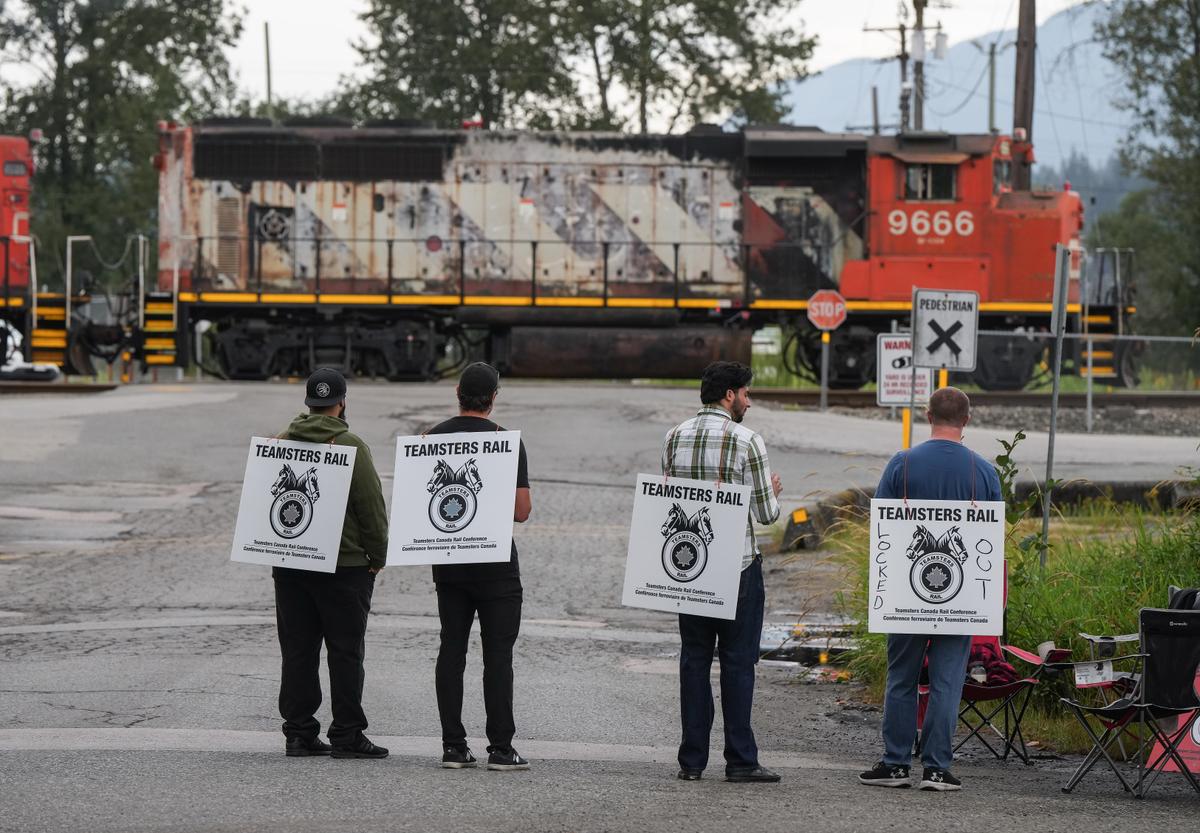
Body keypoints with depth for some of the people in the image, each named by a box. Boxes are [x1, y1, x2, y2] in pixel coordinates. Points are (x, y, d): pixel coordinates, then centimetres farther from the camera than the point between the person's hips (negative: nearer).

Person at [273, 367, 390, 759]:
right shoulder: (350, 447, -11)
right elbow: (372, 506, -11)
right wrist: (378, 556, -2)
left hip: (289, 565, 5)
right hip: (344, 565, -5)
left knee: (297, 651, 9)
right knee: (345, 651, 0)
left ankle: (298, 732, 9)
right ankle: (347, 734, 0)